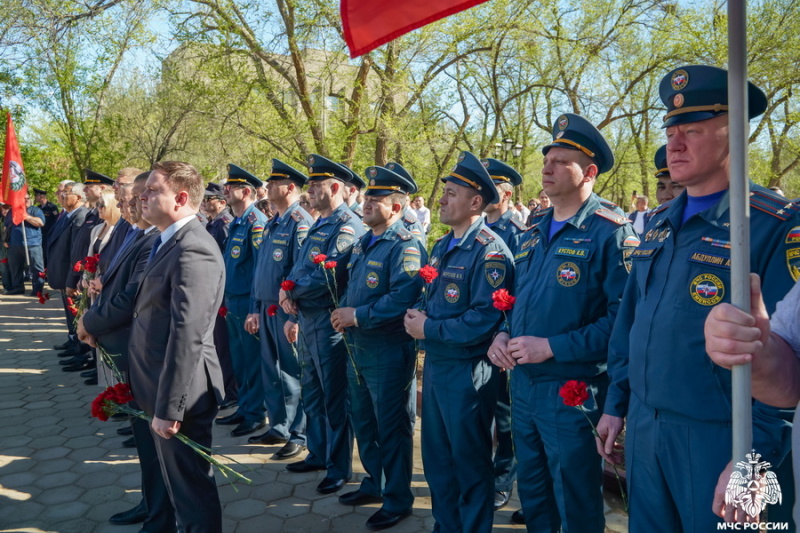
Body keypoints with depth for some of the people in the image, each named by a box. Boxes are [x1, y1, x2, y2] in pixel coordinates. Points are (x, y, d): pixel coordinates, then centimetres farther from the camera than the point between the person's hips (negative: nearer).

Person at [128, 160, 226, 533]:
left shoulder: (193, 249, -22)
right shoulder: (169, 242, 11)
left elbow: (187, 335, -27)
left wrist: (168, 407, -24)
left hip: (179, 394, -10)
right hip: (160, 388, 10)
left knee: (191, 486, 6)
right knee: (179, 480, 24)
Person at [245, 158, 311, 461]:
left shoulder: (300, 223, -14)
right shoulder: (272, 224, 14)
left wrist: (295, 316, -20)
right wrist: (254, 310, 16)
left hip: (287, 311, -9)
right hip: (266, 310, 9)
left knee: (292, 373, 1)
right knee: (271, 371, 16)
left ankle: (299, 435, 14)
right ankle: (278, 428, 30)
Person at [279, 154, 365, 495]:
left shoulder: (347, 227, -16)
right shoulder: (319, 225, 15)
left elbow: (326, 277, -25)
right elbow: (299, 269, 17)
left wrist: (290, 291, -10)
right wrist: (292, 304, 3)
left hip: (330, 325, -10)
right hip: (307, 322, 10)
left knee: (335, 398, 2)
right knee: (312, 394, 20)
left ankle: (340, 469, 17)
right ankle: (318, 454, 36)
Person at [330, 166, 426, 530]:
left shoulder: (405, 246, -18)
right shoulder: (363, 243, 12)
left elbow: (403, 299, -29)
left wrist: (358, 316, -23)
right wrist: (343, 312, 0)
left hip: (389, 352, -9)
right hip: (358, 348, 9)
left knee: (392, 429, 5)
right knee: (364, 422, 21)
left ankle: (398, 501, 22)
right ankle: (374, 483, 40)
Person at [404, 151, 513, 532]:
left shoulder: (489, 251, -18)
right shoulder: (441, 247, 11)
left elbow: (485, 319, -26)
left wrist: (430, 329, -18)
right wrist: (417, 318, -1)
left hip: (467, 371, -9)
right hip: (435, 365, 9)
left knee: (470, 463, 8)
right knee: (436, 458, 20)